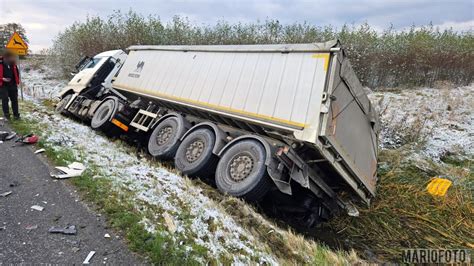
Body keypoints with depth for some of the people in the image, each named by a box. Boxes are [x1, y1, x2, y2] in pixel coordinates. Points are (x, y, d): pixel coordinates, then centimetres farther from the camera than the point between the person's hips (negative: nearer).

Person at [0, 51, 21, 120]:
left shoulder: (13, 64, 3)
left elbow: (16, 73, 16)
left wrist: (17, 82, 11)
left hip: (13, 85, 4)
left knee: (14, 99, 7)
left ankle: (16, 114, 14)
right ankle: (6, 114, 4)